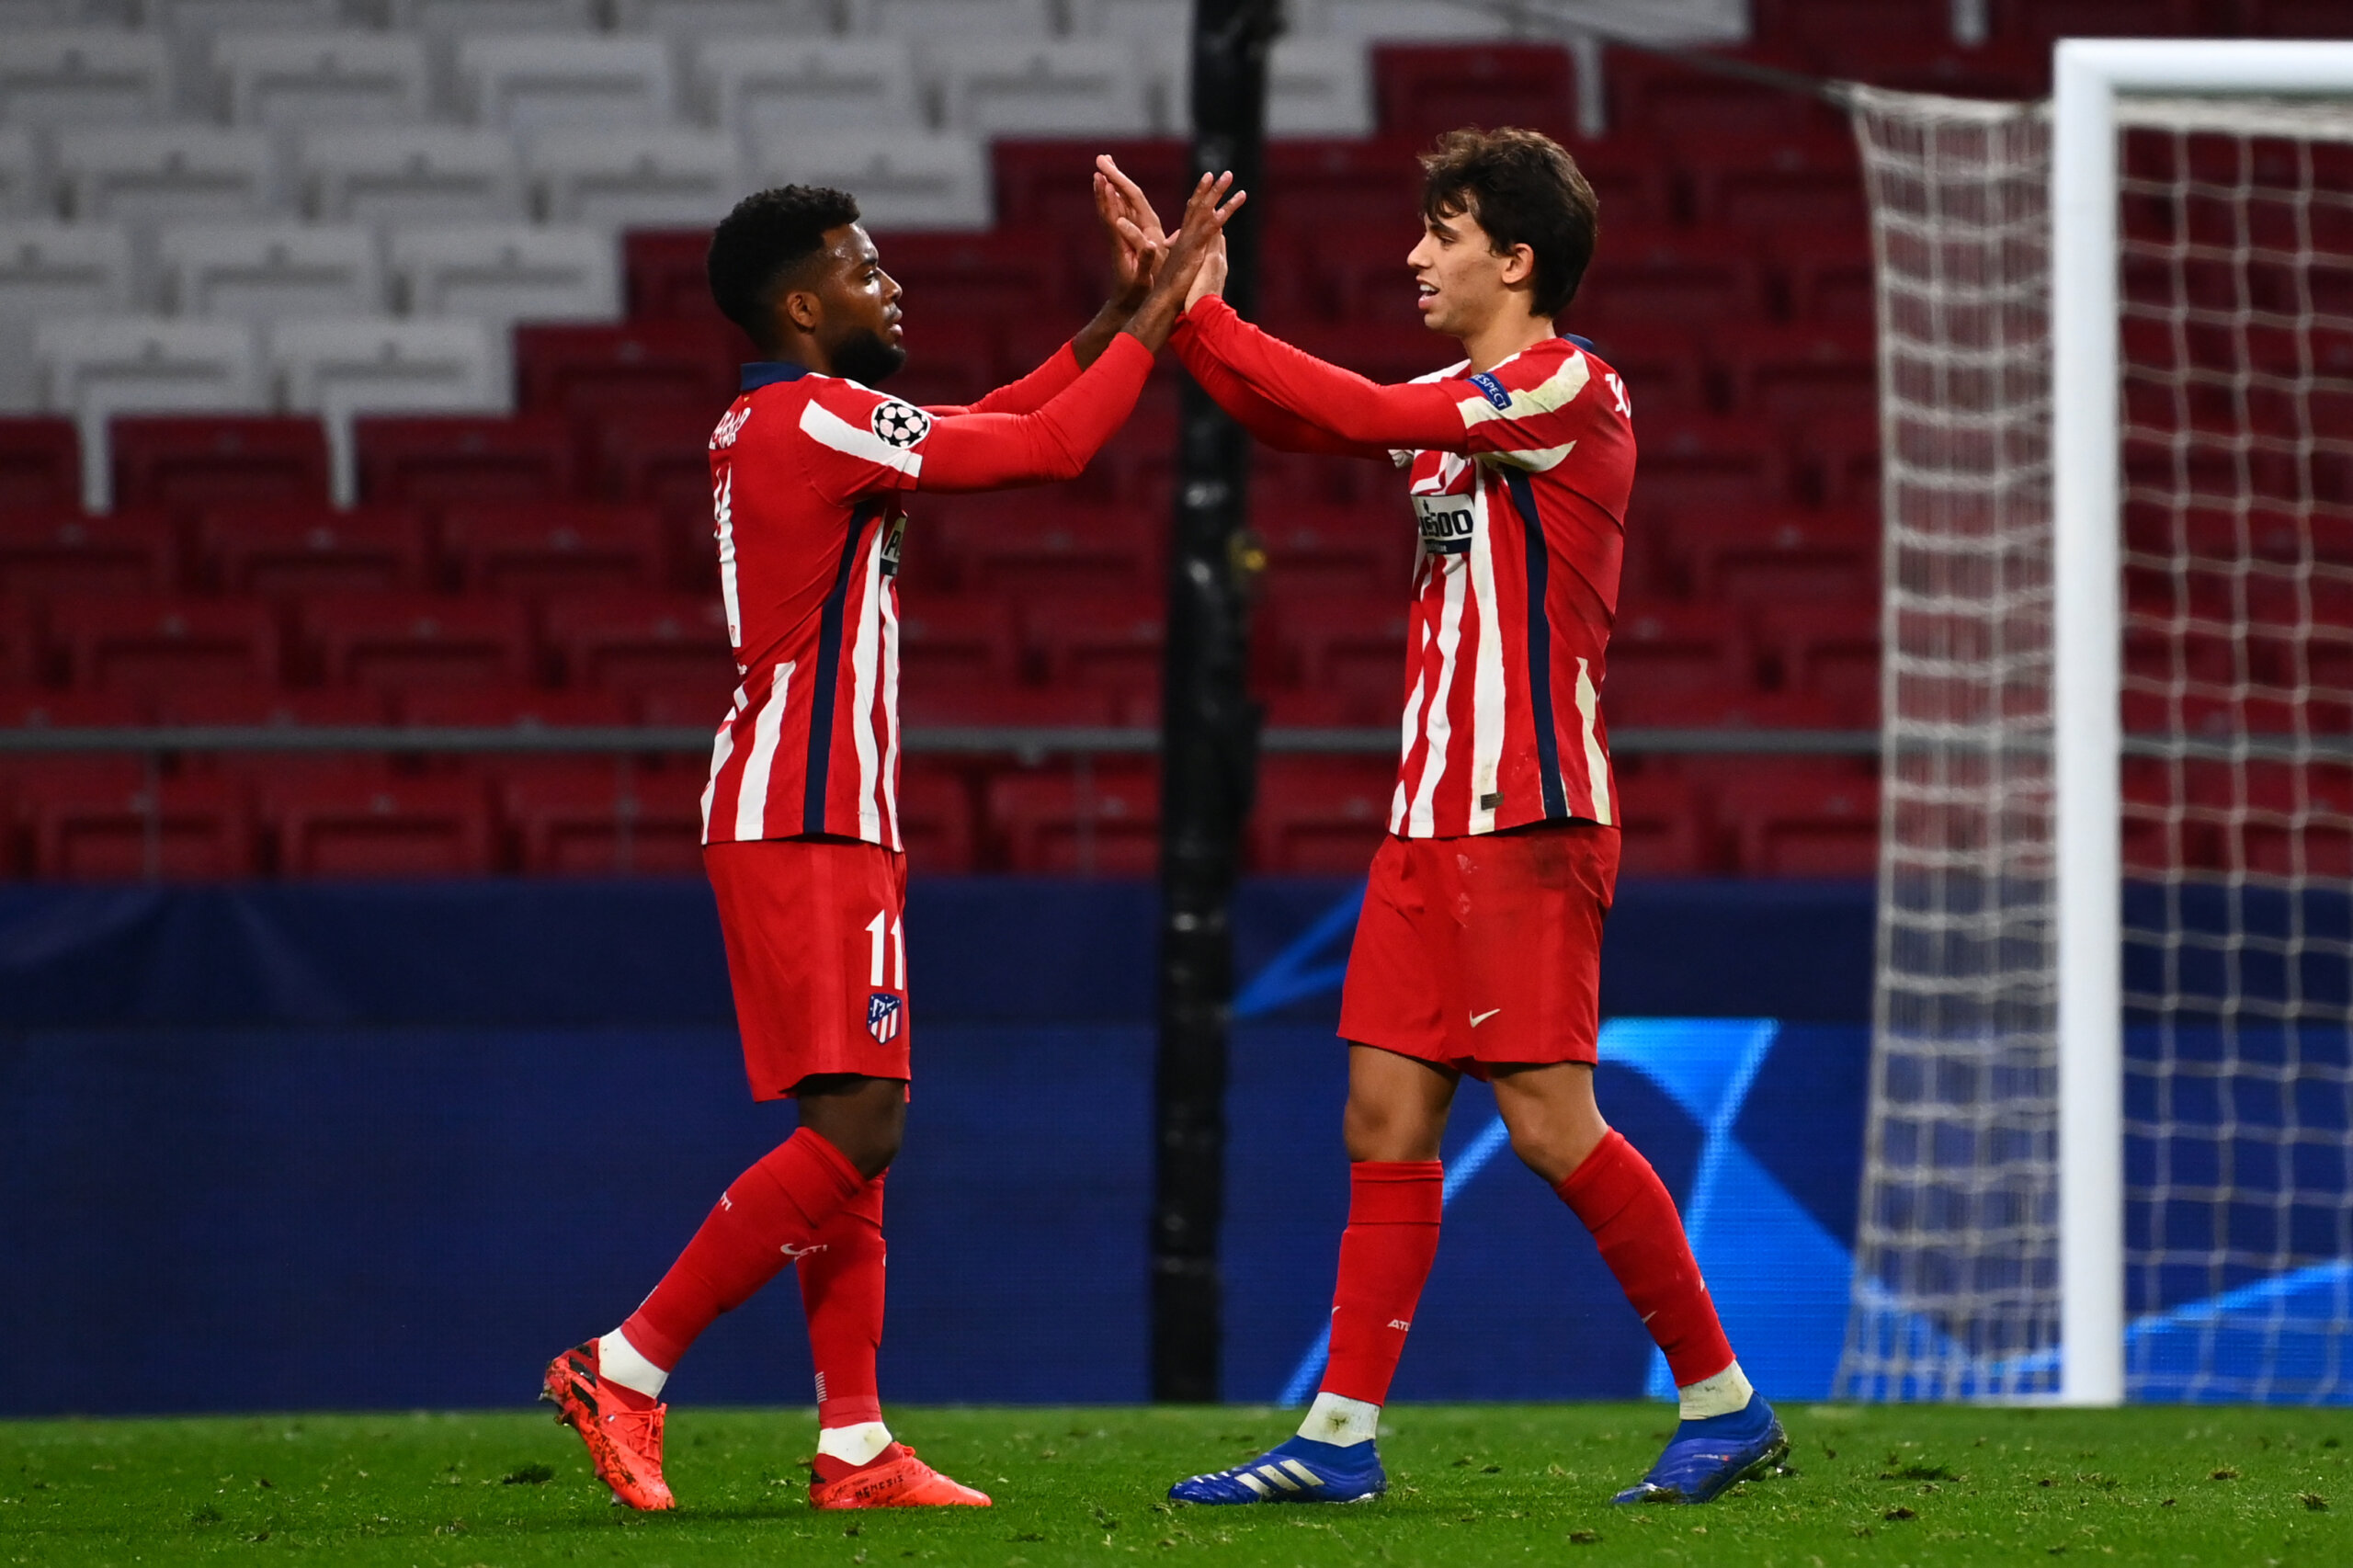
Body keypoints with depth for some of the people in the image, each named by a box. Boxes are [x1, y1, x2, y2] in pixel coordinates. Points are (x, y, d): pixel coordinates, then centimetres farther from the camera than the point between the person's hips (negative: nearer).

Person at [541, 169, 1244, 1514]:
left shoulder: (768, 428, 17)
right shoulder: (818, 418, -13)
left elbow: (990, 426, 25)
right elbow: (1048, 449, -12)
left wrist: (1119, 314, 20)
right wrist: (1156, 315, -3)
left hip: (826, 822, 10)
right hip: (810, 826, -10)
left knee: (859, 1133, 8)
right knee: (855, 1126, -13)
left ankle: (854, 1449, 6)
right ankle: (626, 1370, -11)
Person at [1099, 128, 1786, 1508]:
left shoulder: (1572, 389, -10)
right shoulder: (1454, 403, 17)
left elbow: (1362, 415, -17)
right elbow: (1298, 421, 15)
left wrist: (1204, 319, -11)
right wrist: (1180, 304, 4)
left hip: (1530, 820, -9)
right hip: (1434, 817, 9)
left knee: (1549, 1120, -10)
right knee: (1387, 1115, 4)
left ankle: (1724, 1399, 0)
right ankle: (1342, 1436, 4)